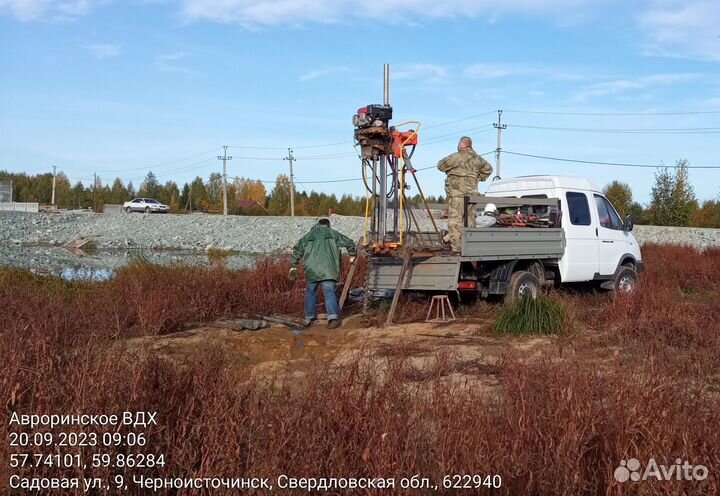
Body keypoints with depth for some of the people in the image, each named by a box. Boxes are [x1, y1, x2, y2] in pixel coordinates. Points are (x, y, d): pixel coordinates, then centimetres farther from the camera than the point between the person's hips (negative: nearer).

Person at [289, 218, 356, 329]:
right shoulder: (333, 234, 16)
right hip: (328, 268, -2)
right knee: (329, 292, -5)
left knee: (310, 292, 17)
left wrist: (293, 267, 19)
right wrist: (352, 256, 30)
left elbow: (297, 249, 17)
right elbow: (349, 242, 14)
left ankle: (309, 318, 25)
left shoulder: (308, 236, 21)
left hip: (311, 269, 2)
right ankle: (333, 317, -21)